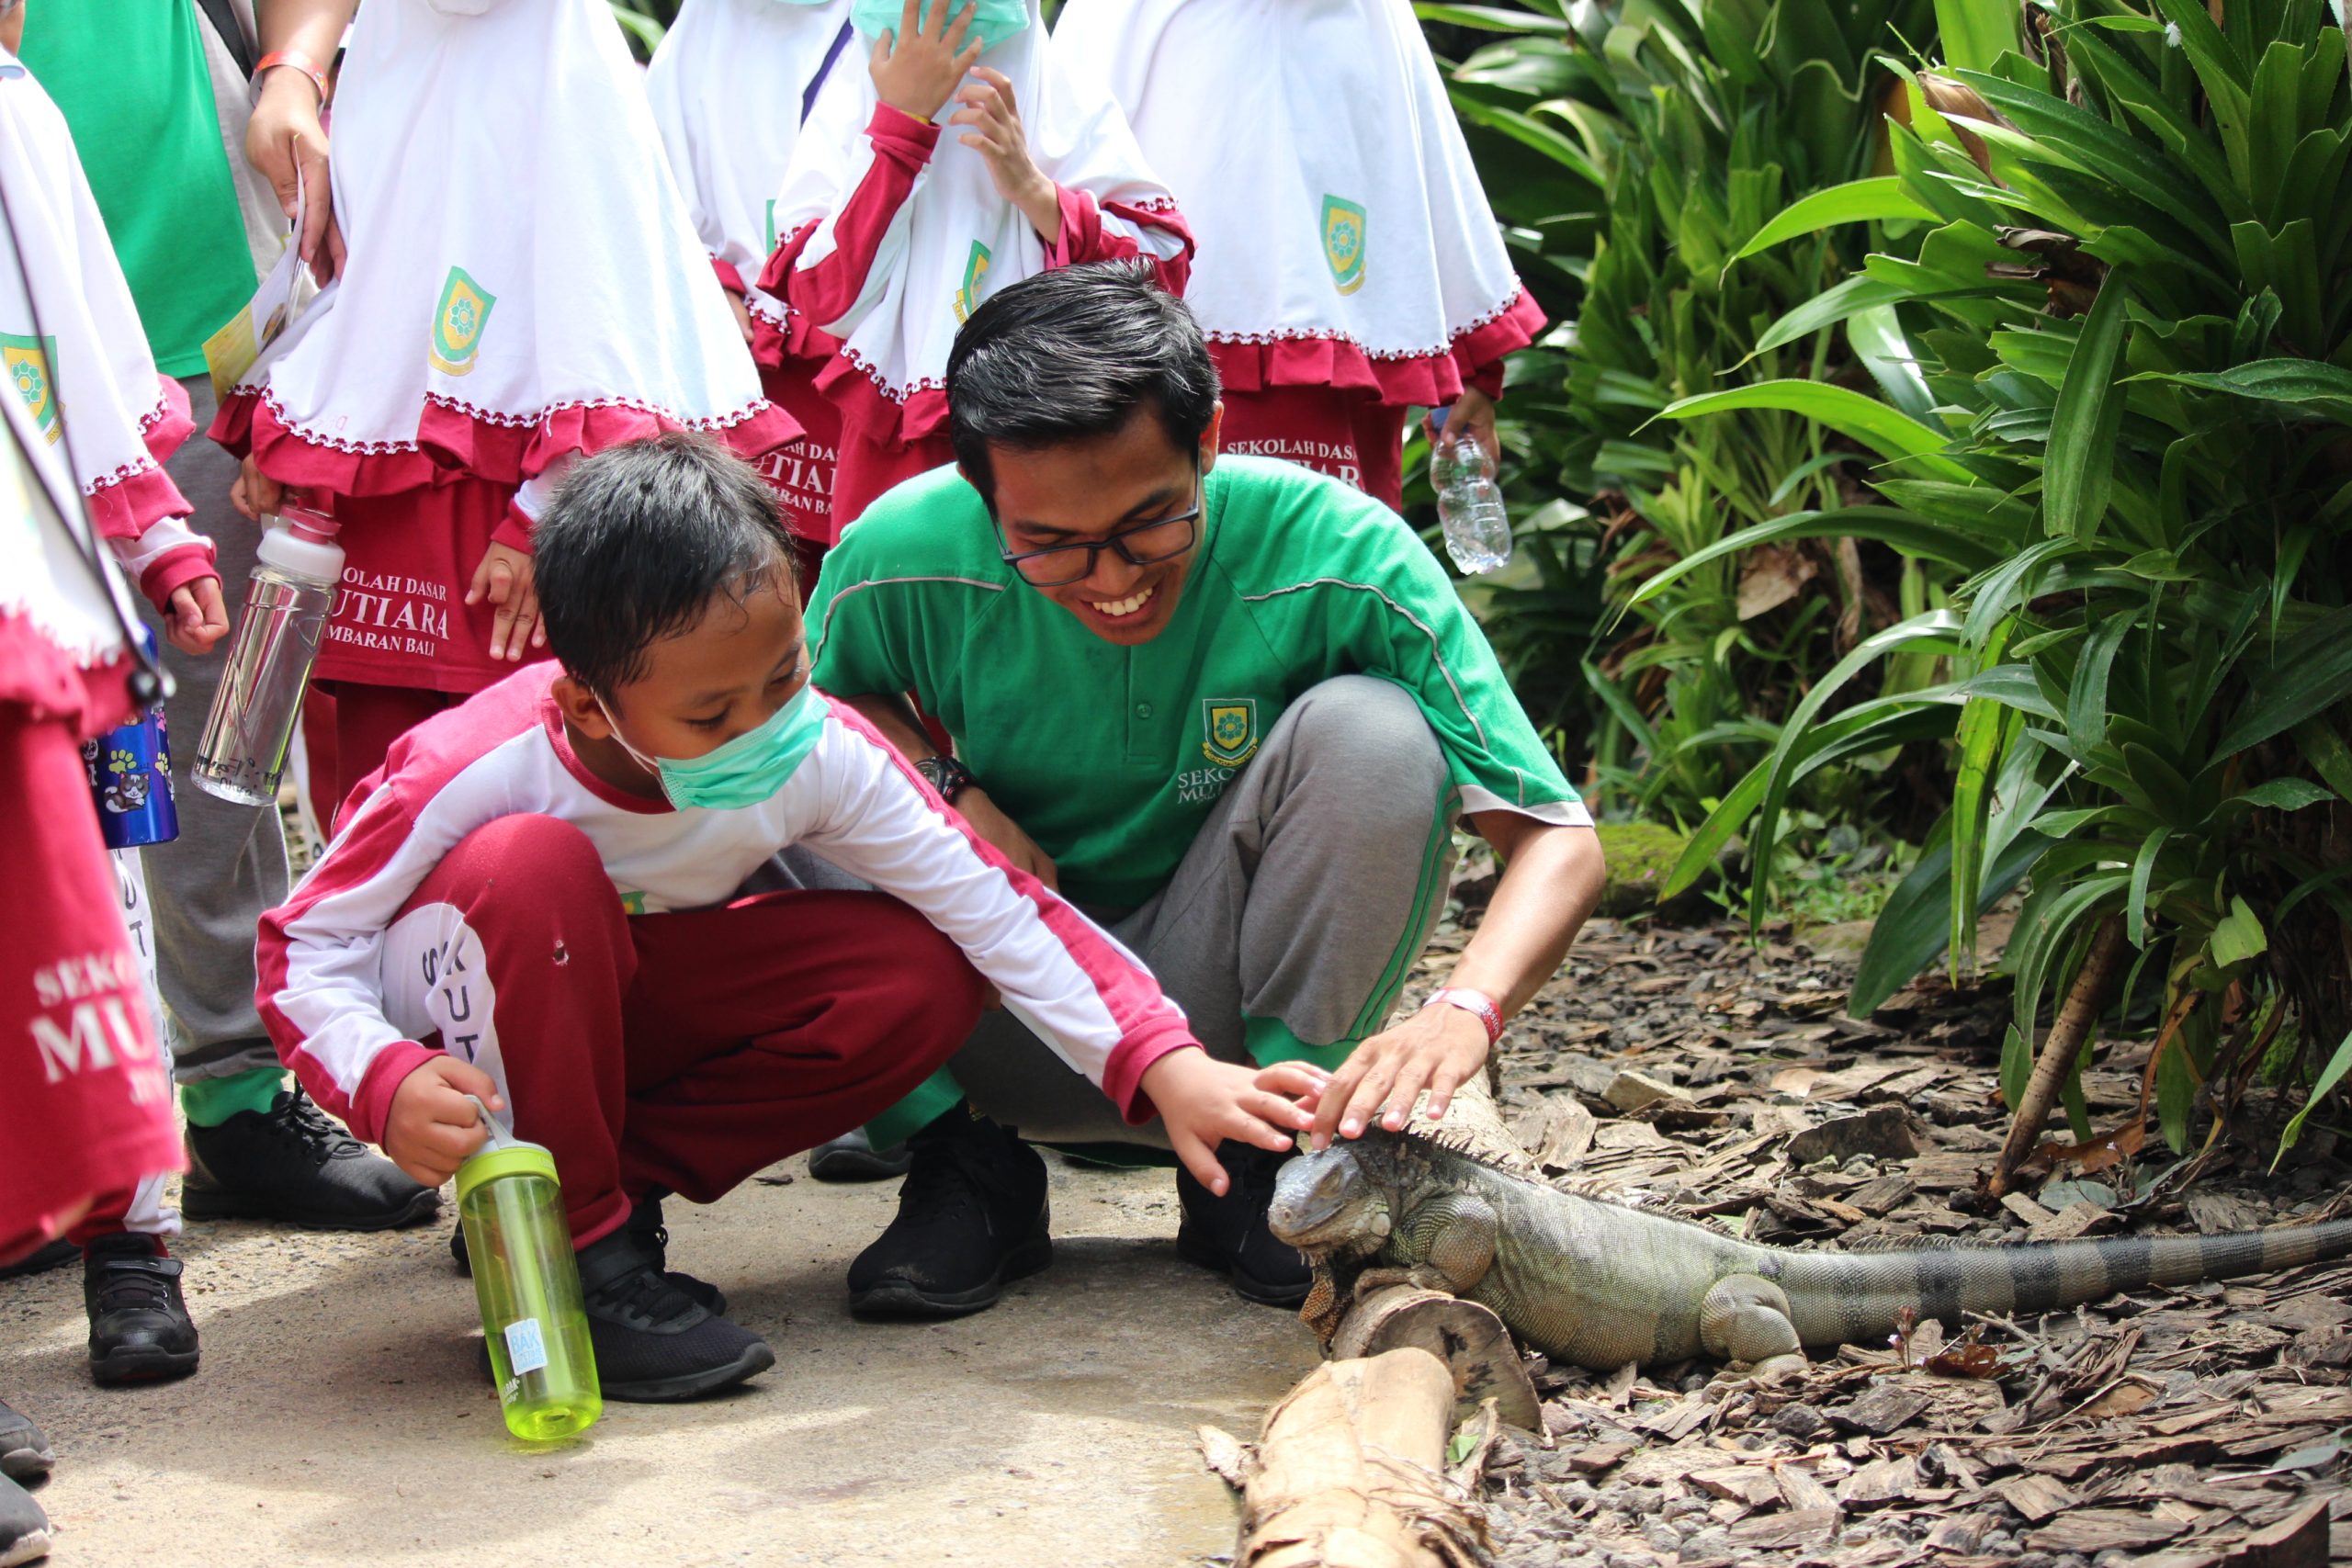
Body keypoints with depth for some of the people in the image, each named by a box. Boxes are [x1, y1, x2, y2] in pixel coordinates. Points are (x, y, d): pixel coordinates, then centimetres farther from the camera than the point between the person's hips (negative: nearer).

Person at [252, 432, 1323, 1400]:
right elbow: (305, 950, -23)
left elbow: (991, 909, -20)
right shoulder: (475, 771, -31)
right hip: (464, 1021, -4)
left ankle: (612, 1180, -9)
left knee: (924, 980, -19)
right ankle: (578, 1253, -22)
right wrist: (388, 1085, -43)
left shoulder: (819, 755, -21)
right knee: (530, 869, -39)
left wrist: (1166, 1066, -30)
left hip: (629, 999, 4)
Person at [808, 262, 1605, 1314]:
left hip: (1221, 1012, 0)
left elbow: (1558, 842, -23)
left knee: (1369, 731, -27)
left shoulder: (1338, 552, -22)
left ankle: (1260, 1171, -10)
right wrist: (944, 789, -19)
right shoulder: (903, 557, -19)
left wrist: (1462, 1013, -44)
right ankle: (965, 1166, -4)